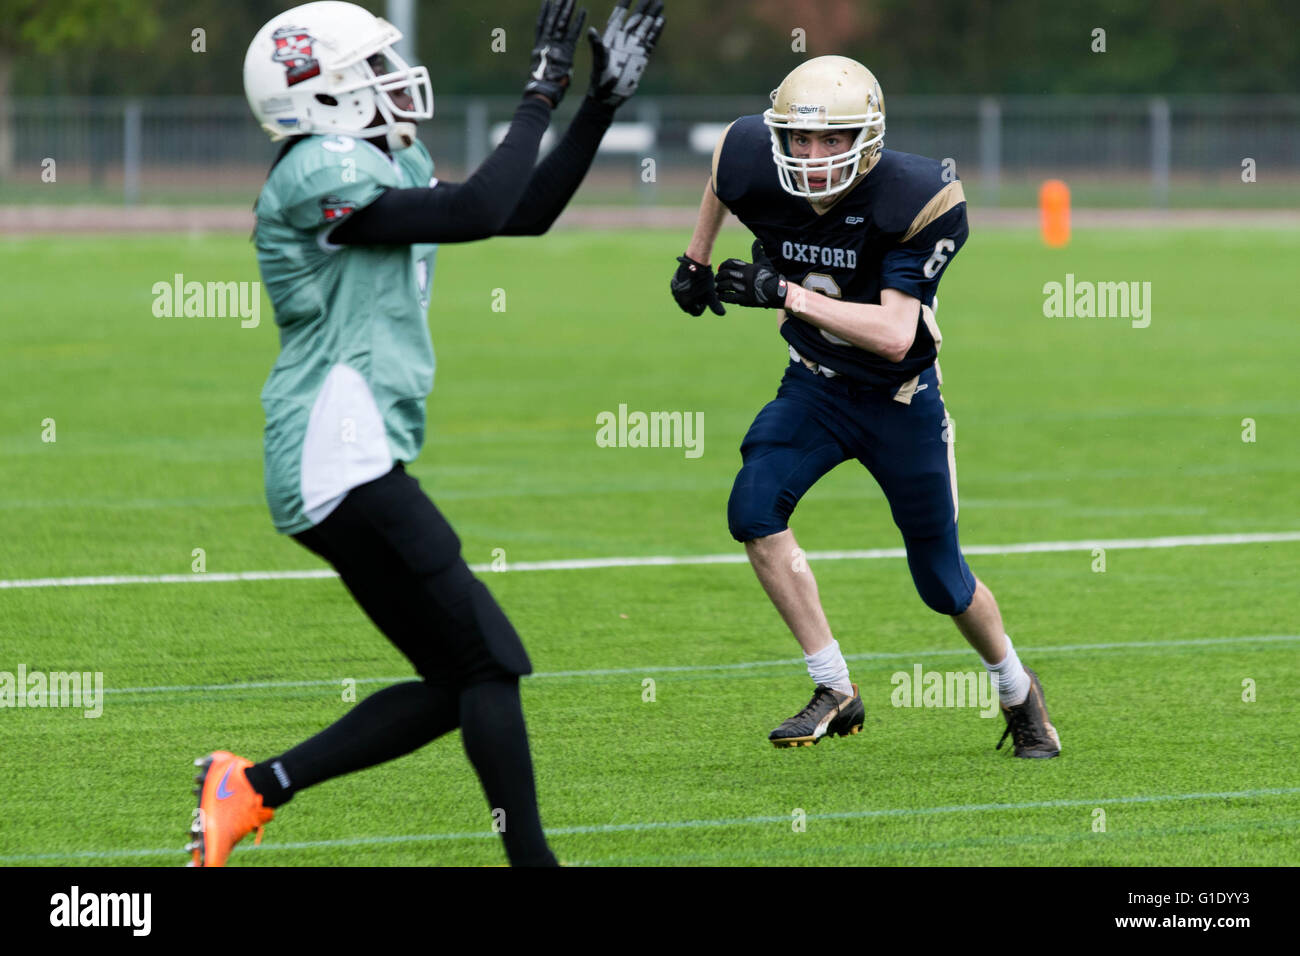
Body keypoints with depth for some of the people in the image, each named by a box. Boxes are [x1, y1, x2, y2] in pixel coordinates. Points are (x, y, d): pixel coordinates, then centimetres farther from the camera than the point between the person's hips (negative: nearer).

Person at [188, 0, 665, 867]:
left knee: (456, 683, 9)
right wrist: (544, 92, -14)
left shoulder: (390, 165, 18)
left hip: (355, 462, 10)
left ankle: (254, 787, 8)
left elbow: (528, 214, 19)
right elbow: (479, 213, -22)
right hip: (340, 462, -10)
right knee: (488, 662, -8)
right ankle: (531, 856, -5)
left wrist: (605, 102, 14)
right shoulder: (323, 173, -13)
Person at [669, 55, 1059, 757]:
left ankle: (1017, 691, 37)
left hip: (899, 398, -3)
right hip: (815, 386, 3)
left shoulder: (912, 203, -29)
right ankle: (835, 693, -12)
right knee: (754, 508, -23)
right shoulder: (758, 173, -18)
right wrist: (695, 259, 15)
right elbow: (724, 172, 10)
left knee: (940, 580, 6)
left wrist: (785, 293, -41)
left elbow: (894, 336, -35)